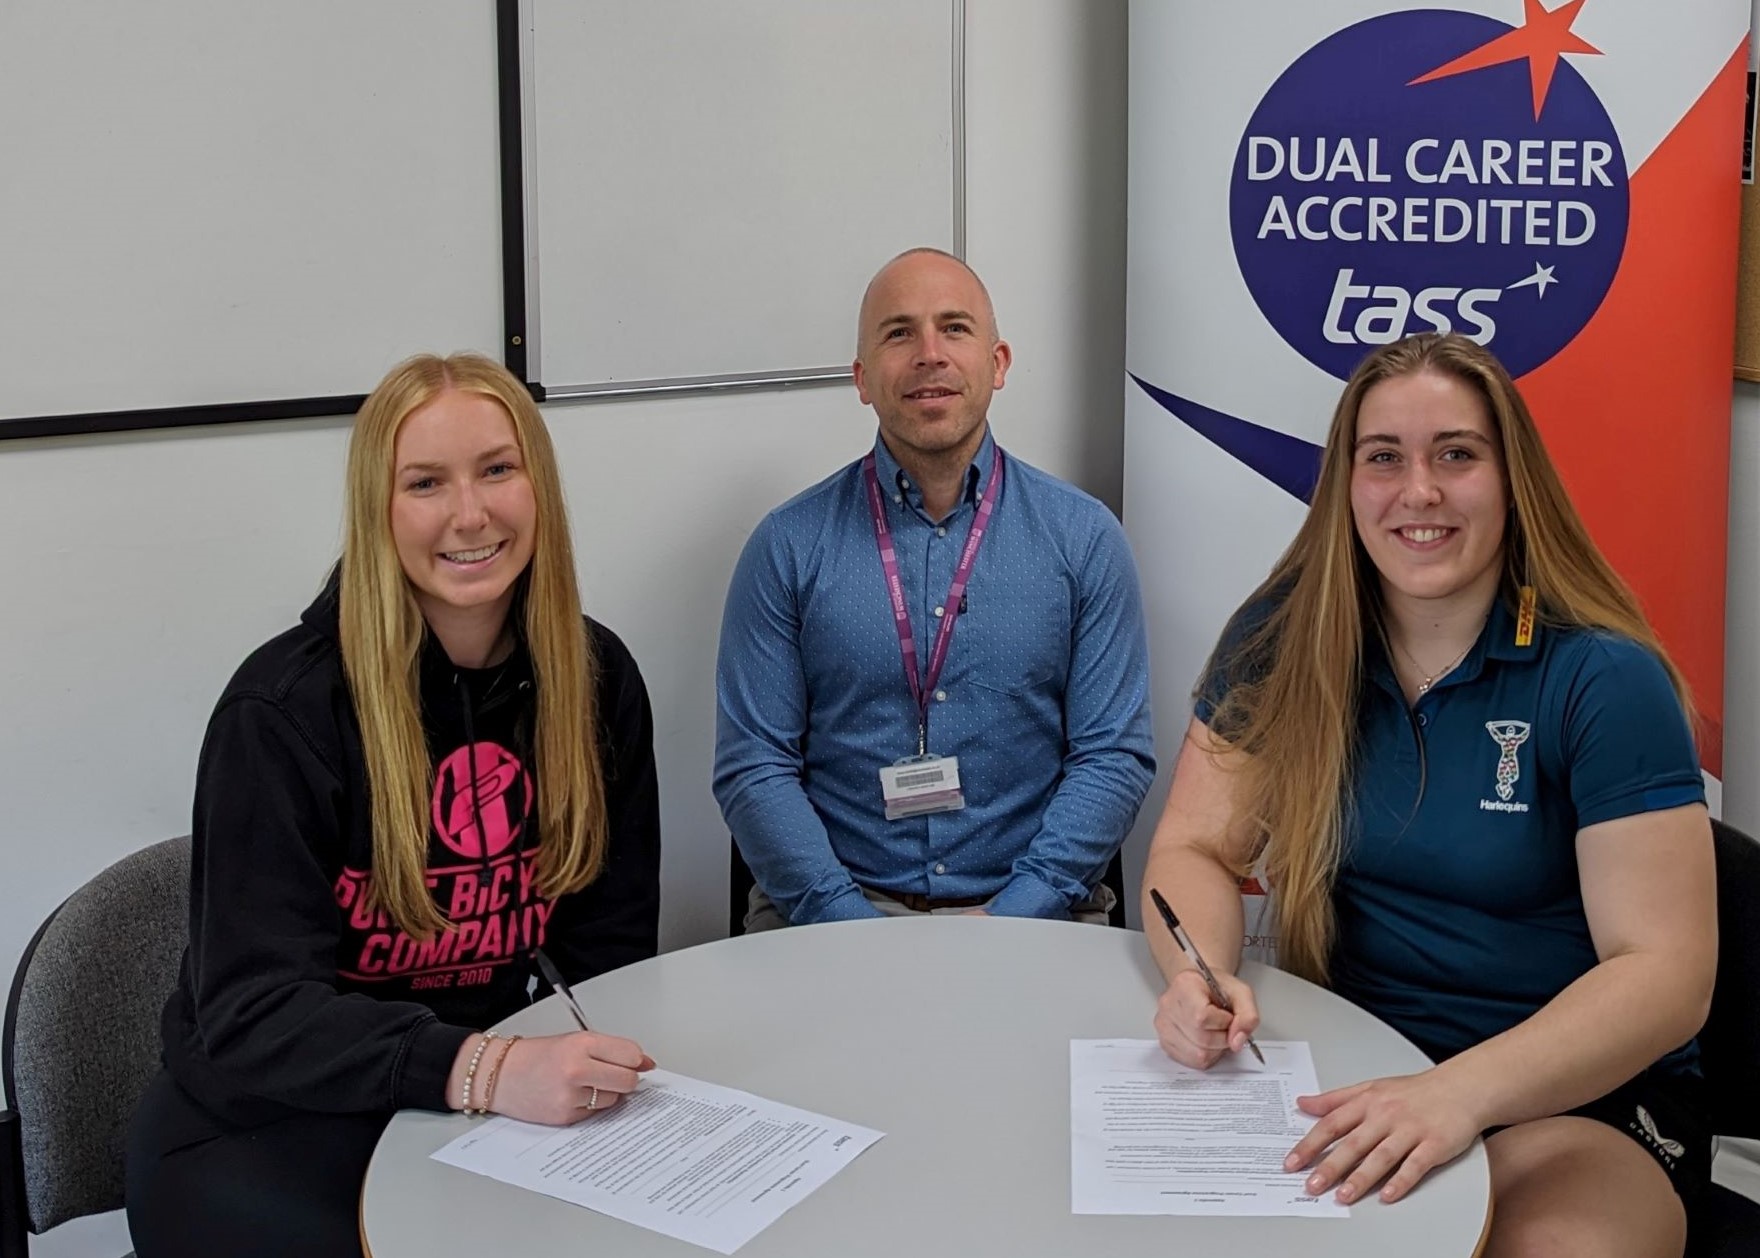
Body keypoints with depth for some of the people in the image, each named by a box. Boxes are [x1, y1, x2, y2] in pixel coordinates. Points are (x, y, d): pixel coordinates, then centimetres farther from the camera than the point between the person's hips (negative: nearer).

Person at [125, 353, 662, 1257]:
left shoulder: (595, 678, -2)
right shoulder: (284, 708, -16)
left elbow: (611, 942, 5)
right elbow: (251, 1011, -21)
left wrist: (615, 1071, -16)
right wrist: (482, 1071, -35)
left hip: (488, 1099, 4)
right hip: (262, 1122, -4)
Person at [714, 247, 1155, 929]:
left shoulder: (1083, 538, 5)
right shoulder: (788, 546, 3)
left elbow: (1114, 756, 2)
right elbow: (753, 766, 0)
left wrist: (1011, 916, -10)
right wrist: (853, 923, -12)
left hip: (1027, 914, 1)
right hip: (836, 910, -1)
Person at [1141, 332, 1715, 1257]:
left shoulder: (1605, 683, -11)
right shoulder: (1282, 639, 0)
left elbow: (1666, 970, -17)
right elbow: (1194, 850, 0)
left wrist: (1460, 1092, -34)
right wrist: (1199, 974, -24)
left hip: (1577, 1098, -2)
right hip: (1346, 1069, 3)